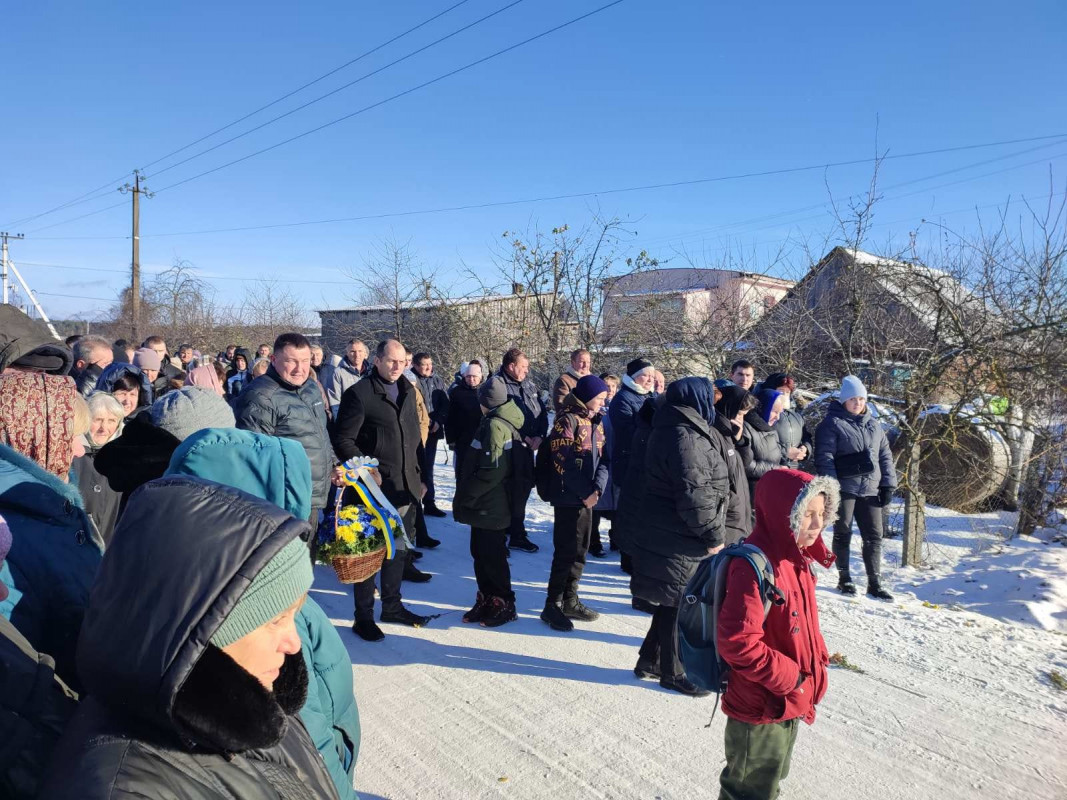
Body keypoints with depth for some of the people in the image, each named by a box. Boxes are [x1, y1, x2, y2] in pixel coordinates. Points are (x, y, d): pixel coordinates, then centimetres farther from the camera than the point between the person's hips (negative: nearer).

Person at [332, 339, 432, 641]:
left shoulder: (408, 391, 11)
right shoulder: (359, 394, -10)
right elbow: (343, 440, -11)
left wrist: (419, 471, 13)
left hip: (406, 485, 7)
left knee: (399, 548, 17)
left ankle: (392, 605, 34)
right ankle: (363, 616, 18)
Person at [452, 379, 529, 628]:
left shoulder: (494, 425, -17)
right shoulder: (505, 424, 13)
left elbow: (491, 472, -24)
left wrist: (464, 497, -17)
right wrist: (466, 496, 13)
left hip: (490, 507, -9)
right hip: (486, 506, 9)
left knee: (492, 557, 3)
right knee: (481, 554, 16)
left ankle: (503, 605, 16)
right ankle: (487, 601, 27)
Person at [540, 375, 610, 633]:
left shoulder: (596, 422, 13)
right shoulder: (567, 420, -12)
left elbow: (603, 459, 9)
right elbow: (563, 462, -19)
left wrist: (597, 489, -7)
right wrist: (585, 493, -16)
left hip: (588, 498, 8)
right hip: (568, 498, -8)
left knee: (580, 552, 14)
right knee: (565, 553, -3)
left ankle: (570, 600, 27)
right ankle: (552, 606, 9)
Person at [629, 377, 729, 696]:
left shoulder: (670, 430, 13)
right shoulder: (686, 437, -22)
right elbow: (695, 495, -26)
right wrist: (714, 536, -15)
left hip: (663, 534, 10)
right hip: (680, 542, -10)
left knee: (672, 603, 21)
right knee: (680, 605, 6)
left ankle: (651, 660, 34)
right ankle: (673, 672, 23)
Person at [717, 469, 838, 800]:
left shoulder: (795, 558, 2)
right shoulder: (755, 567, -29)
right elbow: (738, 643, -33)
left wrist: (815, 660, 9)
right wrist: (789, 677, -23)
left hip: (789, 702, 9)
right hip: (760, 710, -9)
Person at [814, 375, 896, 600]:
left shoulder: (873, 424, 15)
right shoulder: (832, 423, -4)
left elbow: (885, 456, 17)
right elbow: (824, 457, -10)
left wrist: (888, 484, 9)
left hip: (870, 489, 5)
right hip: (844, 488, -5)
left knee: (874, 536, 6)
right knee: (843, 534, 5)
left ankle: (874, 583, 15)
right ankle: (844, 579, 18)